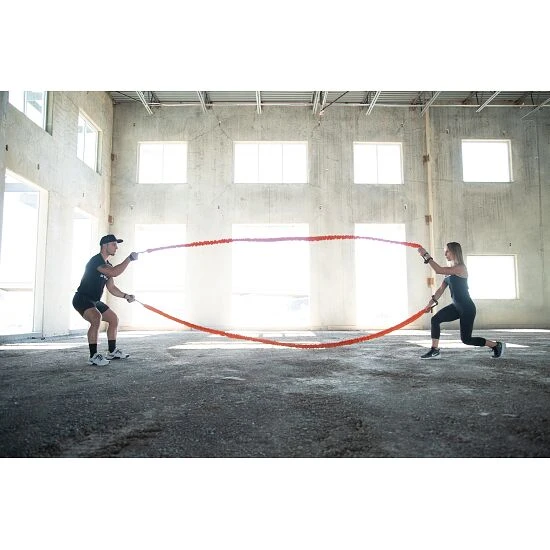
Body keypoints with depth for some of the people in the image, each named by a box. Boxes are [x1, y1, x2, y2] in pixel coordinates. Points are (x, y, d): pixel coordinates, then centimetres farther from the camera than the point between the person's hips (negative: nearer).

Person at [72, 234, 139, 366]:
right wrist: (129, 259, -28)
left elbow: (111, 288, 13)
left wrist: (125, 296, -1)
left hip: (94, 301, 10)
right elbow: (114, 273, -34)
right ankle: (93, 356, -26)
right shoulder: (96, 260, -18)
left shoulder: (108, 265, 11)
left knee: (114, 319, 14)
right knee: (96, 318, -32)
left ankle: (112, 352, 25)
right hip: (81, 299, -10)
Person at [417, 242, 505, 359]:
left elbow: (439, 270, -29)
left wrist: (426, 255, -27)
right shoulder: (450, 271, 9)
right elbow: (441, 289, 10)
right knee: (435, 319, -7)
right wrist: (431, 302, 3)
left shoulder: (460, 268, -18)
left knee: (466, 339, -1)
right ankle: (434, 351, -1)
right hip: (456, 306, 8)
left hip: (467, 308, -8)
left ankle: (497, 345, 20)